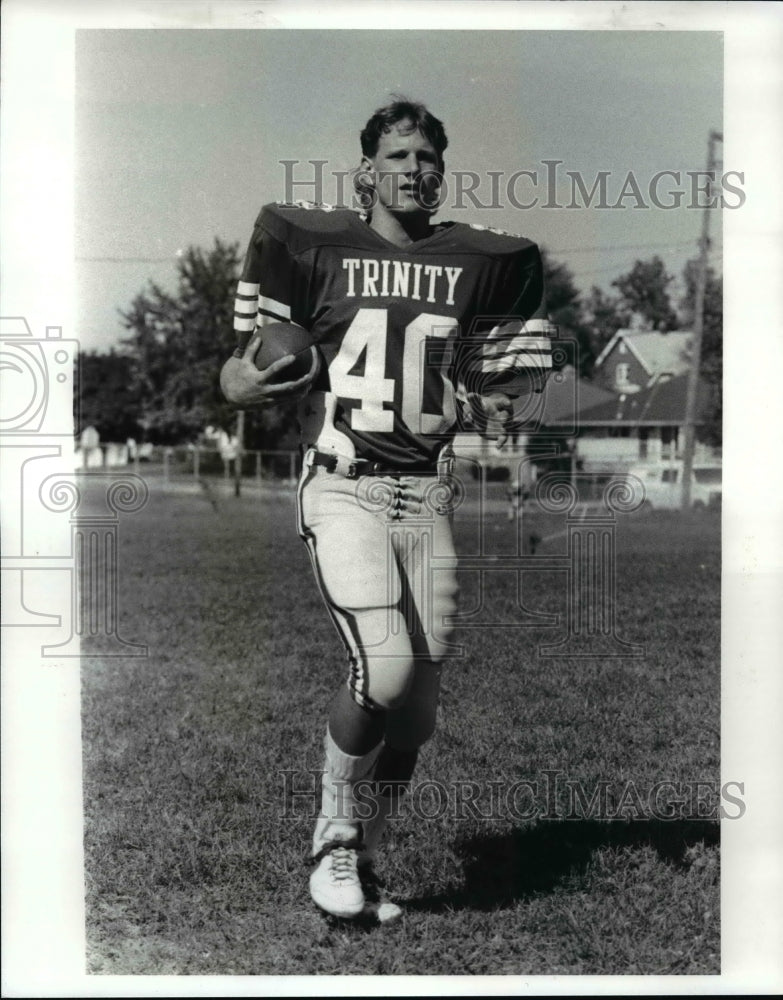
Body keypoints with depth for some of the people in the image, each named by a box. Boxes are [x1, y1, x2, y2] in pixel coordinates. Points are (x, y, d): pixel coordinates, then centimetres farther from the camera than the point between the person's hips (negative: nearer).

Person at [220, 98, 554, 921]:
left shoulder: (480, 261, 12)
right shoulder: (313, 244, 5)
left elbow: (491, 389, 20)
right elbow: (247, 373, 9)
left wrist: (491, 411, -1)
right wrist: (243, 380, -13)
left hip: (428, 496, 3)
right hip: (341, 488, -3)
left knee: (416, 710, 3)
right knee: (384, 671, -21)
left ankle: (361, 854, 26)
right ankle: (333, 832, 6)